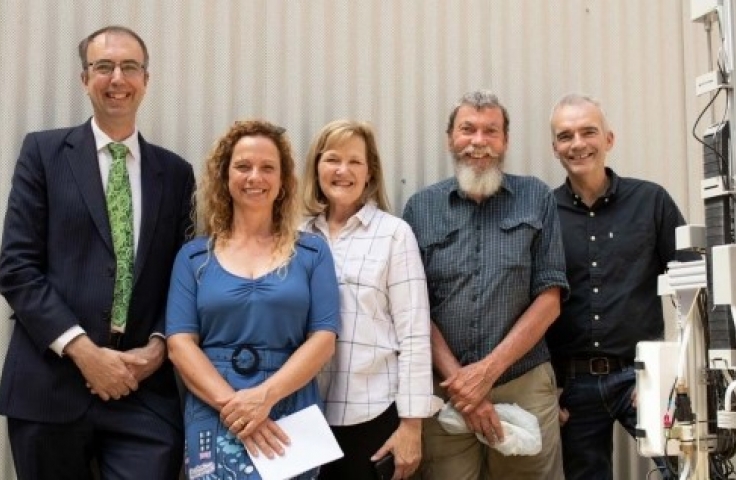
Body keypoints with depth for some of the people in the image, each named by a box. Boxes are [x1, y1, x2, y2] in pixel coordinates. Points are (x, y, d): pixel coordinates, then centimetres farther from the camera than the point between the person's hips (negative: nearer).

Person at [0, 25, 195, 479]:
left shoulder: (175, 172, 11)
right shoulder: (45, 152, 3)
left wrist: (159, 347, -6)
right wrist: (83, 351, -12)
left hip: (146, 389, 2)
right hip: (50, 384, -1)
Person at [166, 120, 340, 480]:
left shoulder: (311, 252, 7)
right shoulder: (194, 257, 8)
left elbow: (323, 339, -2)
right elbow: (180, 343, -1)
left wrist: (265, 396, -16)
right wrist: (230, 404, -16)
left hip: (291, 420, 0)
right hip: (214, 423, 0)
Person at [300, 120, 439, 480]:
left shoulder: (394, 233, -2)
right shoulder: (300, 234, 7)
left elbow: (413, 333, -6)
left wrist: (411, 422, -10)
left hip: (372, 412, -3)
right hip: (306, 411, 3)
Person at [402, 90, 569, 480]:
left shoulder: (536, 199, 4)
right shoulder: (421, 208, 5)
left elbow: (549, 299, -1)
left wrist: (488, 369, -9)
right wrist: (458, 379, -9)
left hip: (526, 387, 0)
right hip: (445, 391, 0)